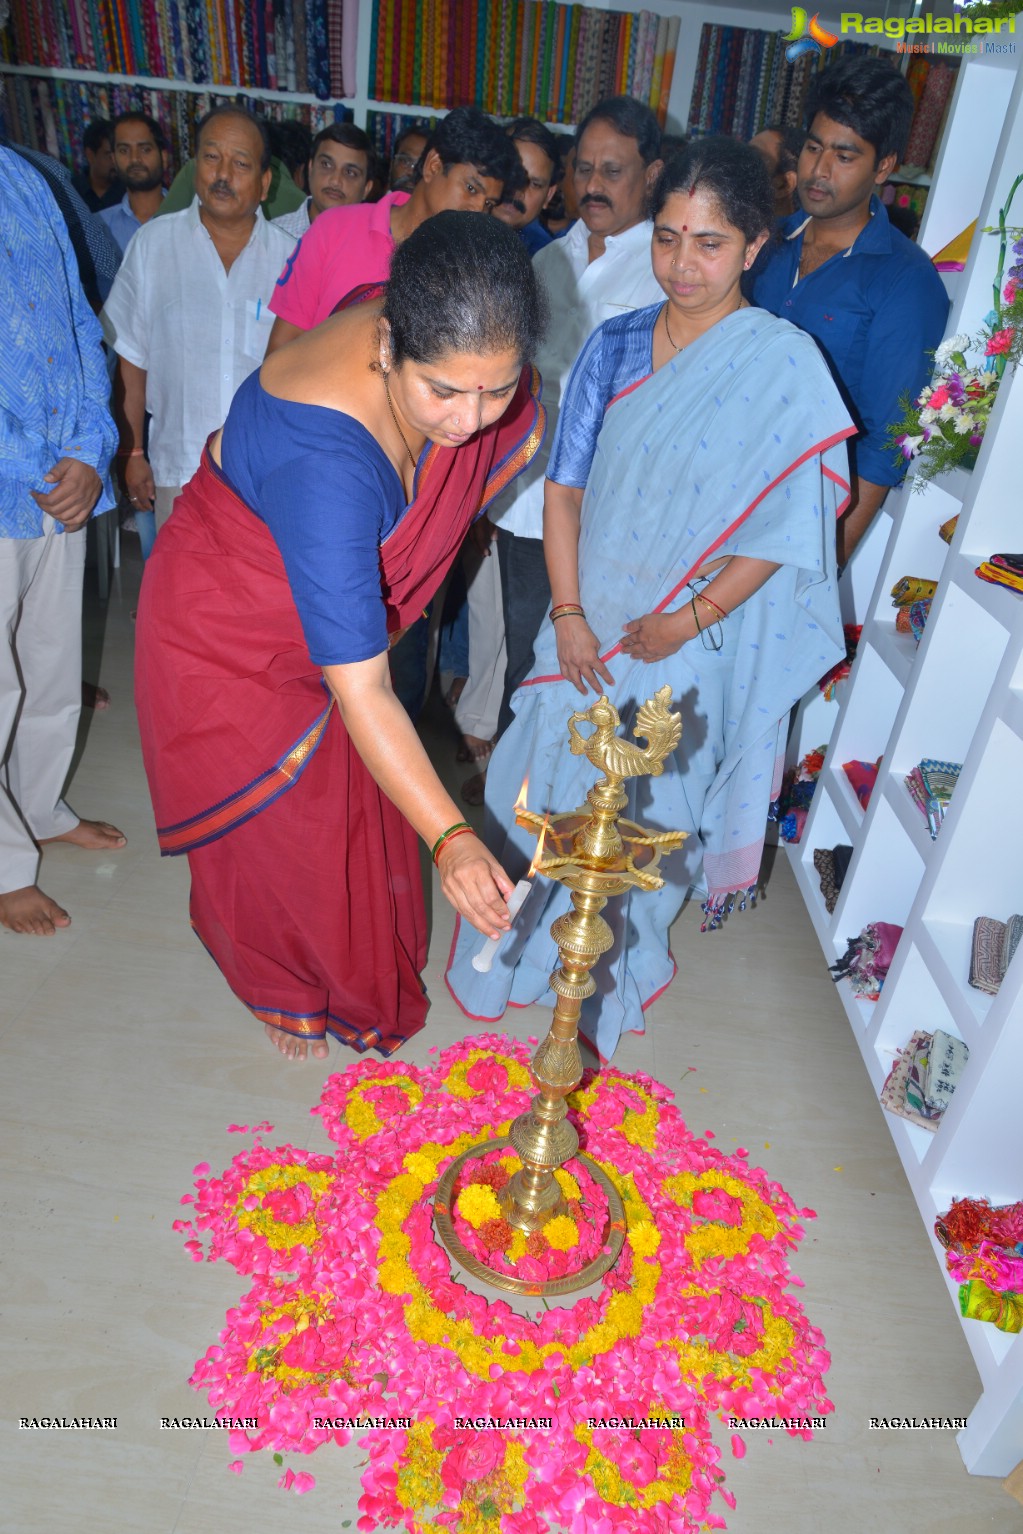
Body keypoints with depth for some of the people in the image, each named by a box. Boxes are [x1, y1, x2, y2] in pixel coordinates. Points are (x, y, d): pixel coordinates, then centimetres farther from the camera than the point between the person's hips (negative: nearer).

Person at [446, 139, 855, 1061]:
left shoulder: (785, 364, -10)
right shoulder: (615, 346, 1)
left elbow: (784, 528, -10)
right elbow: (564, 486, 1)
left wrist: (686, 621, -13)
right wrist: (569, 615, -7)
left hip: (684, 649, -3)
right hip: (586, 629, 4)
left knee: (642, 819, 12)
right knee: (548, 788, 16)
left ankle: (611, 981, 41)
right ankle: (519, 949, 44)